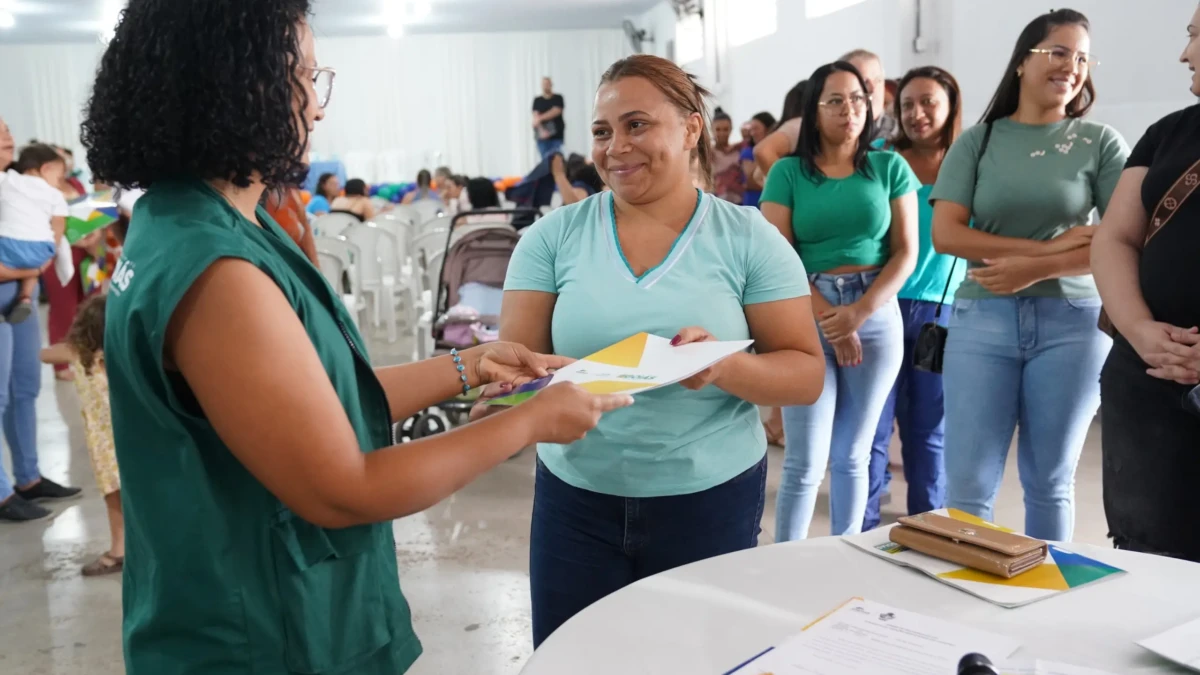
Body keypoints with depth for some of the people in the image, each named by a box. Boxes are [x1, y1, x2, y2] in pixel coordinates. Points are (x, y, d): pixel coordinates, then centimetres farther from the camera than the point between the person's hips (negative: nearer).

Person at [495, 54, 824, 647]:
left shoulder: (748, 239, -5)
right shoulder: (553, 236, -1)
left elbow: (806, 375, -5)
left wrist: (724, 367, -25)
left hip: (712, 501, 0)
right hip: (576, 501, 1)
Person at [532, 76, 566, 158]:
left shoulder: (558, 98, 9)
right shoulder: (537, 100, 12)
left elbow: (556, 111, -7)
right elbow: (535, 116, 1)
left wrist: (540, 118, -8)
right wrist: (541, 130, -15)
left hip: (556, 135, -1)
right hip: (542, 136, 1)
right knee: (545, 159, -5)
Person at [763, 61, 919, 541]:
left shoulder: (890, 167, 6)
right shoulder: (788, 172, 2)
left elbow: (906, 253, 1)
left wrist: (859, 312, -12)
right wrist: (829, 318, -13)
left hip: (877, 316, 2)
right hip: (806, 321, -1)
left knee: (852, 457, 10)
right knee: (805, 462, -2)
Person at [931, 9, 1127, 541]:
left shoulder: (1099, 142, 5)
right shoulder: (977, 141, 5)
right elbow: (945, 235, -5)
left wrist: (1037, 270, -15)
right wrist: (1050, 246, -11)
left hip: (1071, 323, 0)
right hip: (983, 318, 0)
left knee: (1050, 482, 11)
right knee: (967, 485, 0)